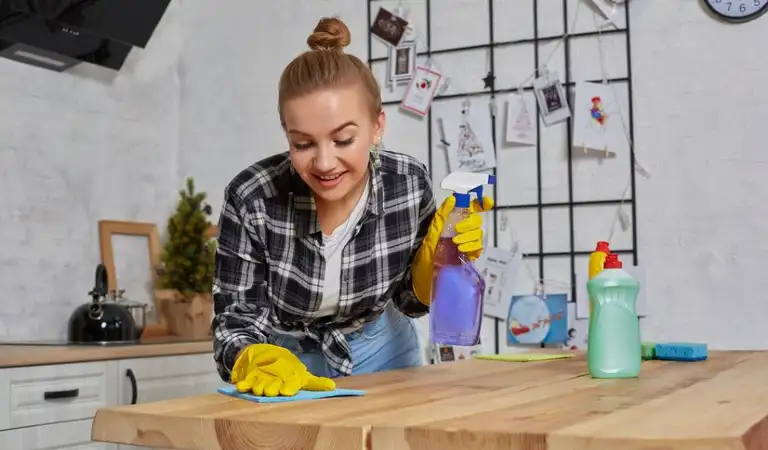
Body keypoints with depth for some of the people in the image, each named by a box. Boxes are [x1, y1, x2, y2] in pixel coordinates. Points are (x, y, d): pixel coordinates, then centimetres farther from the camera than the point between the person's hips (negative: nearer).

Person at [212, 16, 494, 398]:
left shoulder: (410, 184, -22)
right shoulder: (251, 199, -29)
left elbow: (409, 300, -6)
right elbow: (234, 318, -20)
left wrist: (438, 252, -25)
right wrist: (262, 365, -41)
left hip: (379, 351, 2)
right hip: (285, 356, -2)